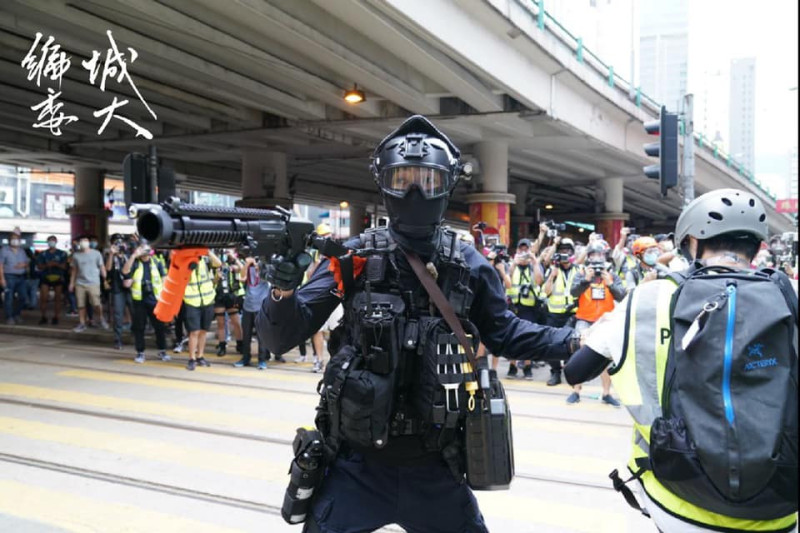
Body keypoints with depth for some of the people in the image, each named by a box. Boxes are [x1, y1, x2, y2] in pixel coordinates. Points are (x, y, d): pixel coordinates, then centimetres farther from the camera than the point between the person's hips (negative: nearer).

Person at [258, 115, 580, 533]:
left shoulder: (467, 264, -3)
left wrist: (571, 342, 0)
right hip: (357, 464, -2)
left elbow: (502, 332, 12)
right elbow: (281, 338, -9)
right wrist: (284, 290, -29)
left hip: (434, 465, 3)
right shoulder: (353, 257, -9)